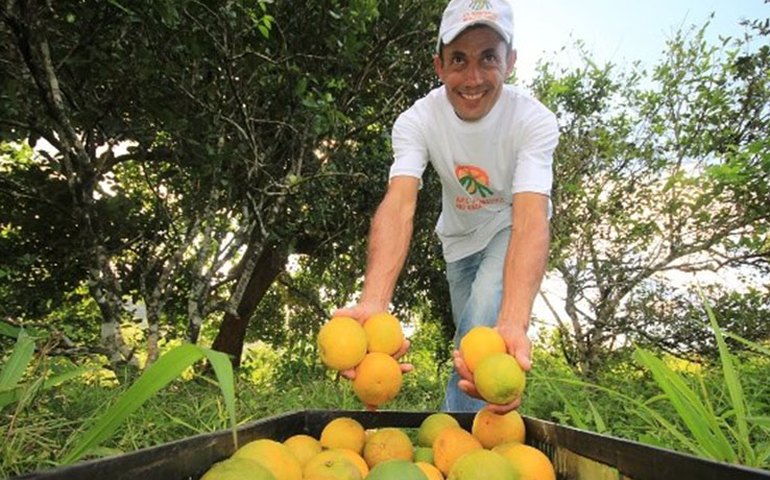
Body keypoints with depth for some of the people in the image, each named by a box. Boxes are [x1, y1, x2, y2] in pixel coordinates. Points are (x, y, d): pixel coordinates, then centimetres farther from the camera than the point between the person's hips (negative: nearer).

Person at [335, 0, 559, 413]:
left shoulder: (534, 120, -29)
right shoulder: (416, 120, -24)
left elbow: (531, 217, -43)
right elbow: (398, 204, -39)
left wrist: (513, 324, -61)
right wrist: (372, 305, -58)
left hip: (511, 228, -2)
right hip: (459, 236, 3)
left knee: (481, 322, -29)